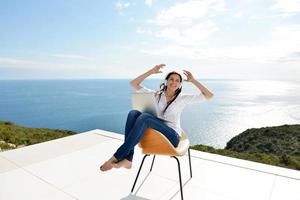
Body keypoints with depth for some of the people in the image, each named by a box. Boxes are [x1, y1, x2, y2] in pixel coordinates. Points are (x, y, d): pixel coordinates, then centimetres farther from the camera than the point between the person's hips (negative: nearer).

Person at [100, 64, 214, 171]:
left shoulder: (182, 98, 8)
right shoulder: (157, 95, 15)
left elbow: (209, 96, 3)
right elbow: (134, 84, 12)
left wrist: (193, 81, 3)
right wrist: (151, 71, 8)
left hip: (172, 136, -3)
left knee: (145, 117, -31)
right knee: (133, 113, -25)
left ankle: (117, 157, -29)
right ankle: (127, 159, -32)